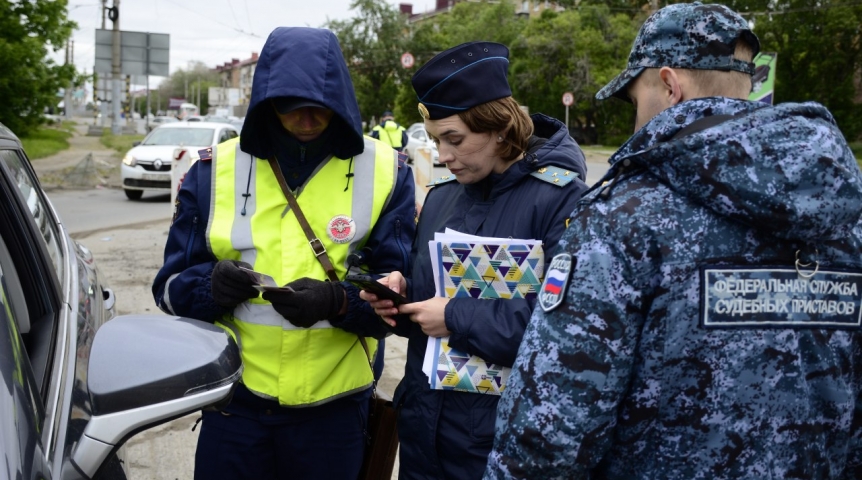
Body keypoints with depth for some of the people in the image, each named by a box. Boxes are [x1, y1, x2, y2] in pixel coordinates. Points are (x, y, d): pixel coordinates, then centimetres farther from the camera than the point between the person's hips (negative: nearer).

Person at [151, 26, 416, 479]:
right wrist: (212, 285, -22)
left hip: (333, 407, -1)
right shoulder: (215, 170, -1)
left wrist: (337, 301, -26)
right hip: (233, 399, 1)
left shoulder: (384, 173, -5)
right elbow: (172, 286, 1)